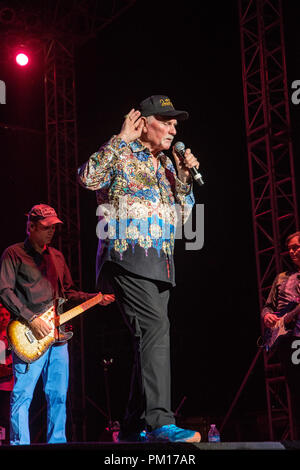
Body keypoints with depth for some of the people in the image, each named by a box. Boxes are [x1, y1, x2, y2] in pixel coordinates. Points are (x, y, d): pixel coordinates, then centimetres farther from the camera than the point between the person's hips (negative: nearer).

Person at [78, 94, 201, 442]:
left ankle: (133, 427, 14)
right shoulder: (121, 154, 1)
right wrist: (120, 139, -16)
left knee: (150, 339, 7)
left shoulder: (167, 164, 22)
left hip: (160, 264, 9)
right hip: (126, 256, -8)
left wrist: (184, 178, 9)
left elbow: (181, 216, 23)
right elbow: (88, 178, -19)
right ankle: (160, 421, -27)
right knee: (155, 327, -23)